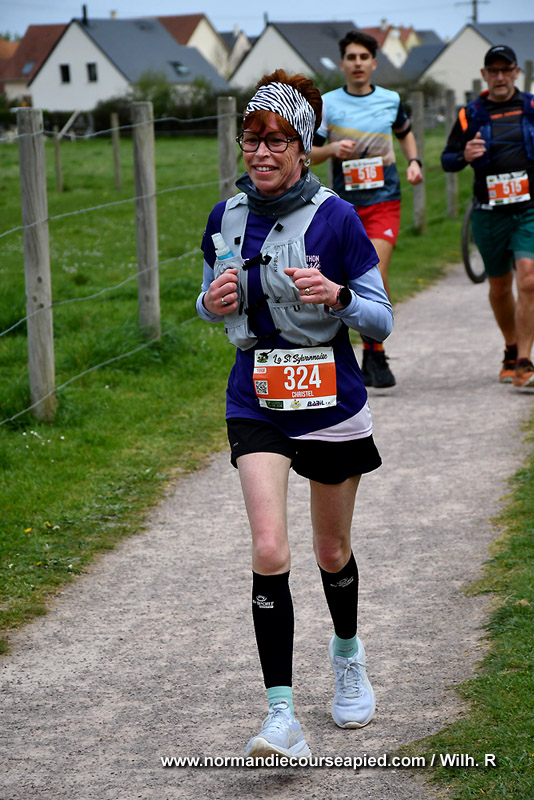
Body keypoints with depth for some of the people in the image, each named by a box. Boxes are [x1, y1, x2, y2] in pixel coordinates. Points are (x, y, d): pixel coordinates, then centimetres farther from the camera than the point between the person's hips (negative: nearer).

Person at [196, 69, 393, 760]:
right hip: (257, 402, 2)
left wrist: (337, 294, -27)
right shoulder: (226, 218, 2)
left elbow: (381, 319, -7)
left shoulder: (336, 218, -10)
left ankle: (347, 654, 45)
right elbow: (212, 303, 16)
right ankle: (281, 716, -15)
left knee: (332, 552, 14)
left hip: (331, 401, -1)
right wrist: (213, 302, -8)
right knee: (269, 552, -15)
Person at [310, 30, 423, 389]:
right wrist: (332, 149, -16)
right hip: (345, 202, 1)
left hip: (384, 200, -1)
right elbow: (307, 153, 4)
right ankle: (372, 351, 23)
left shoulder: (391, 100, 4)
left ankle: (376, 357, -6)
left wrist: (414, 161, 7)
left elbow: (406, 132, 25)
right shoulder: (327, 104, 0)